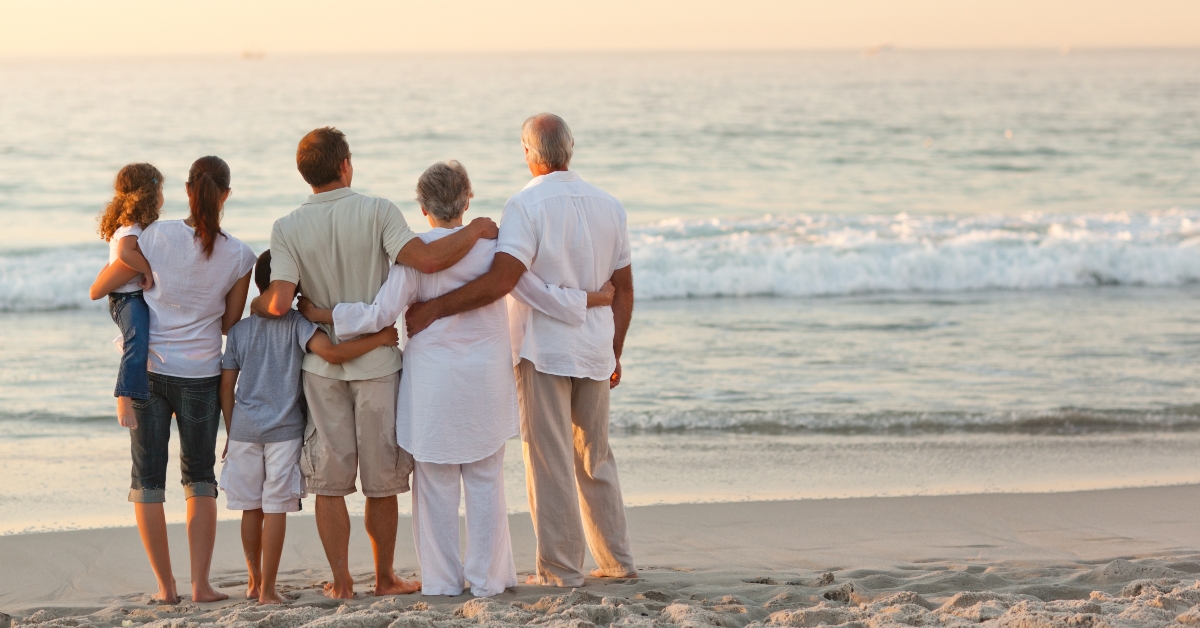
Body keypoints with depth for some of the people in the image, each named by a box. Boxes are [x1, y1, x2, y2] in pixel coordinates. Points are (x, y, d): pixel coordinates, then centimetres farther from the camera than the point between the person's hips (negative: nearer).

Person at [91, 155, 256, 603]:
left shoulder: (158, 235, -10)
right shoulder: (238, 256, -6)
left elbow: (102, 287, -1)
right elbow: (230, 323, 5)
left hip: (148, 369, -1)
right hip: (201, 377, 1)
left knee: (147, 479, 8)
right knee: (199, 481, 14)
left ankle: (165, 586, 8)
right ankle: (200, 584, 9)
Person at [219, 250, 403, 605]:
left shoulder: (239, 330, 6)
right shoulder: (296, 324, -6)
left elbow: (226, 386, 7)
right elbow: (332, 353, -22)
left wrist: (231, 433, 15)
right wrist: (379, 339, -13)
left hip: (244, 430, 3)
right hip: (284, 430, -3)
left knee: (251, 508, 12)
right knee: (276, 509, -1)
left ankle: (255, 582, 24)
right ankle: (268, 589, -2)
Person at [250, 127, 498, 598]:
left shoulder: (288, 229, -6)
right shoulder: (377, 212, -11)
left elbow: (279, 304, -15)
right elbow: (426, 260, -22)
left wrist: (256, 304, 8)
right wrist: (475, 230, -8)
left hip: (323, 364, 1)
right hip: (377, 361, -1)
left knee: (330, 480, 8)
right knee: (382, 480, 11)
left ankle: (341, 581, 10)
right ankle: (385, 578, 19)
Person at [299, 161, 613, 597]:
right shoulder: (491, 245, -3)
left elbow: (382, 313, -12)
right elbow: (540, 295, 2)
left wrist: (321, 314, -3)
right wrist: (594, 298, 16)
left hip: (433, 382, -2)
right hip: (486, 380, 2)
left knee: (436, 482, 7)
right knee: (485, 481, 9)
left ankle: (442, 579, 10)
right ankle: (487, 578, 11)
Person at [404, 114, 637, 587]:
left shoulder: (526, 206, -14)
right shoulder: (608, 205, 5)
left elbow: (500, 280, -26)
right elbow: (623, 288, 10)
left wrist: (433, 308, -23)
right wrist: (614, 353, 19)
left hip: (543, 350, -6)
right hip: (594, 351, 6)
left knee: (550, 460, 1)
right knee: (595, 457, 17)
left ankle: (560, 570, 4)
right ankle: (616, 561, 21)